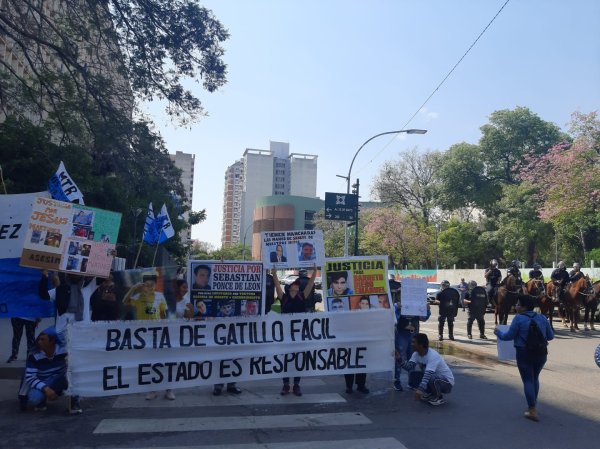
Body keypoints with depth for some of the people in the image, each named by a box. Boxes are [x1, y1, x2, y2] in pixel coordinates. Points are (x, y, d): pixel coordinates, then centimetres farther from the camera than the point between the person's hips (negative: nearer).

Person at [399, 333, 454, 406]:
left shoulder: (433, 355, -29)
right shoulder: (416, 354, -6)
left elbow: (428, 374, -41)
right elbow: (409, 367, -20)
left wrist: (420, 389, -51)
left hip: (447, 382, -7)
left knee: (432, 379, -38)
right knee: (413, 375, -11)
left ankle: (439, 398, -7)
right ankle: (430, 393, 9)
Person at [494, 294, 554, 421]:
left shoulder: (519, 318, -14)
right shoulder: (542, 318, 1)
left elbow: (508, 336, -11)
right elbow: (550, 336, 7)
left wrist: (498, 332, 7)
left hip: (524, 354, -5)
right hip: (541, 353, 5)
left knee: (528, 380, 4)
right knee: (535, 378, 23)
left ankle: (532, 411, 3)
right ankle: (533, 405, 33)